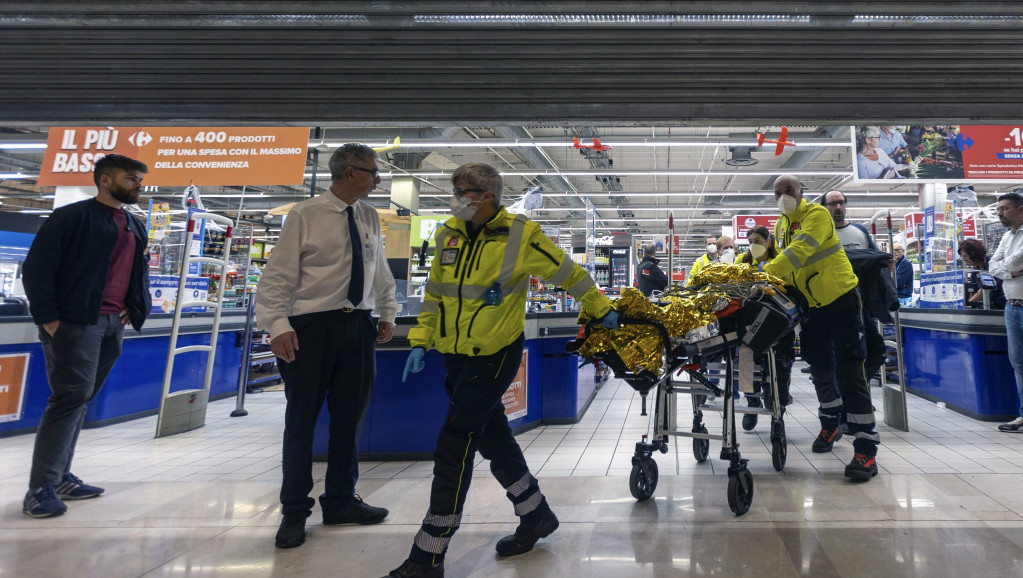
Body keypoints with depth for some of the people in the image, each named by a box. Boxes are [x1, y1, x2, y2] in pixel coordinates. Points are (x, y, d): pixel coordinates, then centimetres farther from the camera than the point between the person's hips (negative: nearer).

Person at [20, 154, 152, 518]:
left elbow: (140, 272, 26)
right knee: (71, 396, -10)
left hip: (113, 325, 7)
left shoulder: (136, 228, 17)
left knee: (81, 399, 12)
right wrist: (47, 318, -12)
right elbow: (36, 267, -8)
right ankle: (40, 489, -1)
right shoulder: (73, 216, -5)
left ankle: (60, 477, 21)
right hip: (75, 322, -7)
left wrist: (134, 309, 12)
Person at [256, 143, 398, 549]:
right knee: (302, 418, 5)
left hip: (359, 325, 5)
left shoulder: (370, 217, 10)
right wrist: (278, 325, -17)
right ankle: (295, 511, 22)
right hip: (313, 326, -5)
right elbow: (278, 273, -8)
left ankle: (340, 500, 29)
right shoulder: (305, 215, -6)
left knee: (349, 417, 11)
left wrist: (388, 312, 14)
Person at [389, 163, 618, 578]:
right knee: (494, 439, 17)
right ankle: (536, 515, 39)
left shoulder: (520, 235, -10)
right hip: (455, 357, 7)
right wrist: (421, 341, 11)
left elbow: (568, 273, 1)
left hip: (494, 357, -7)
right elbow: (434, 293, 15)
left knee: (454, 446, -7)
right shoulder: (448, 235, 7)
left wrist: (602, 310, 9)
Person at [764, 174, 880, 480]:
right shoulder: (780, 225, 9)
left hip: (840, 299, -7)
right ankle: (830, 425, 38)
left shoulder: (817, 214, -14)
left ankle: (866, 449, -6)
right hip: (810, 305, 7)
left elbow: (799, 251, -31)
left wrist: (765, 274, -41)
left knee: (848, 372, -10)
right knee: (820, 369, 17)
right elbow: (781, 261, 12)